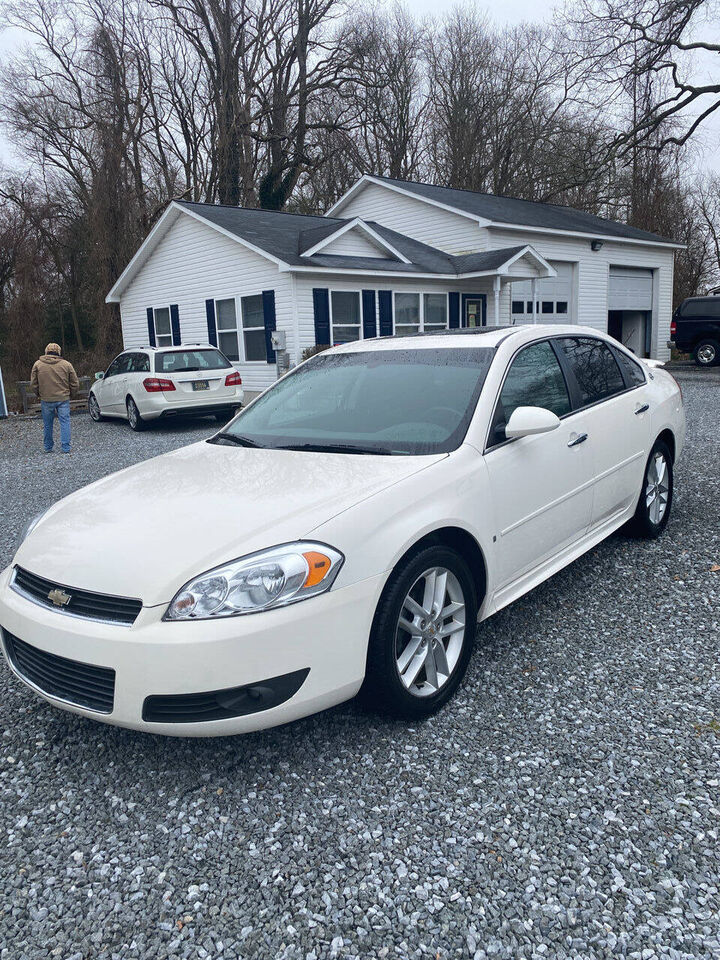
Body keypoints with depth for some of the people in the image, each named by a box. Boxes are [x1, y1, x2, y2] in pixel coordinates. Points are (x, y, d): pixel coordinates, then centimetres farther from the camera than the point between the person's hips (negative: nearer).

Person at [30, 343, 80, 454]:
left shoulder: (37, 364, 2)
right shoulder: (66, 364, 0)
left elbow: (33, 384, 4)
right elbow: (75, 384, 2)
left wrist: (40, 394, 18)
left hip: (46, 400, 1)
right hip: (63, 399, -1)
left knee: (47, 425, 12)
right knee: (65, 422, 3)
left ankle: (48, 448, 20)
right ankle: (66, 448, -1)